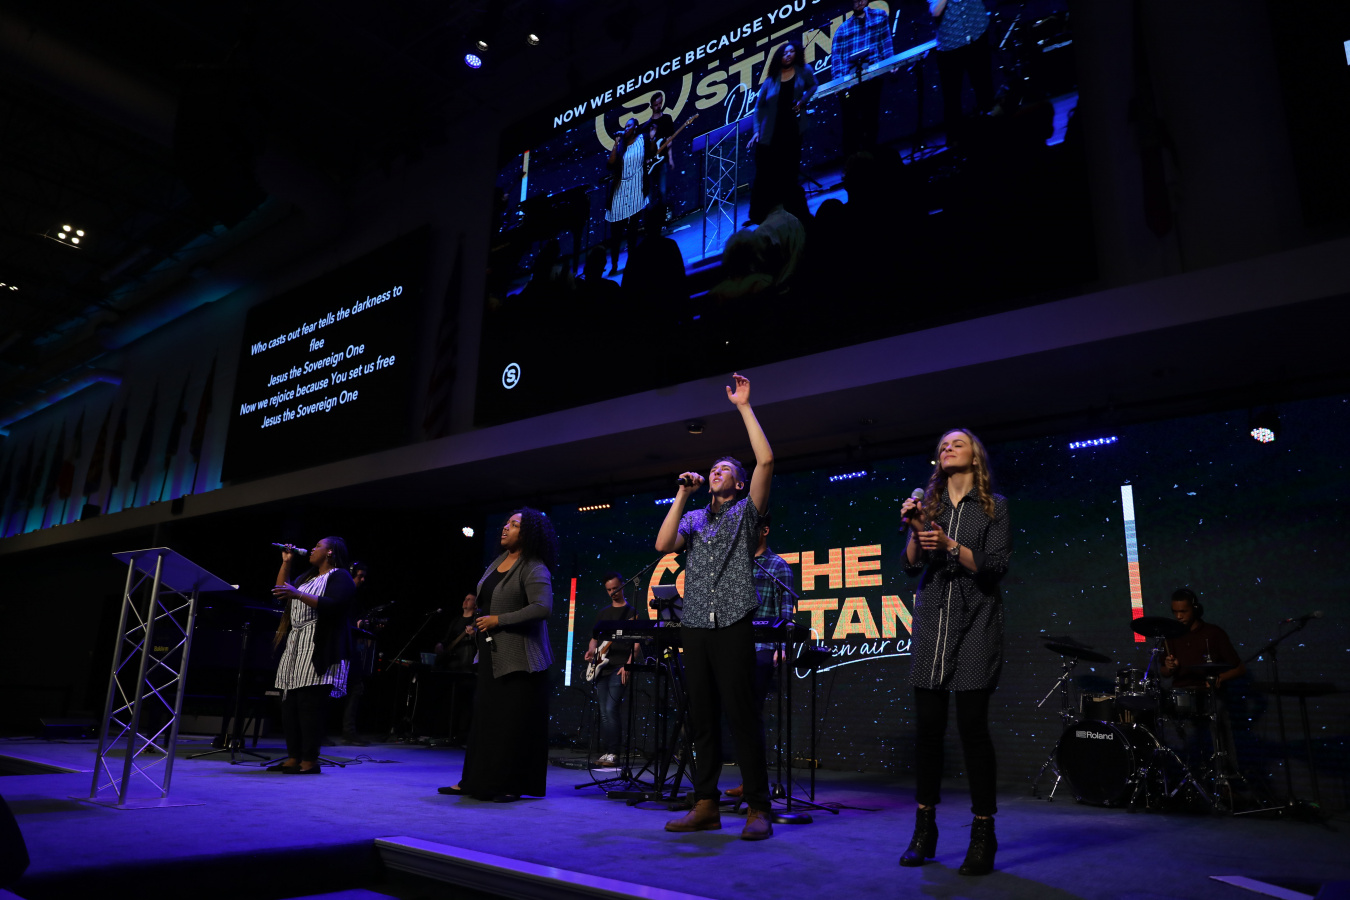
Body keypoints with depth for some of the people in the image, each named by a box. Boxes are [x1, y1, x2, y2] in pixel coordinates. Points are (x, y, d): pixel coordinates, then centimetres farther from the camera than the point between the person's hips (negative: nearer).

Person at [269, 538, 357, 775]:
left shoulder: (340, 577, -3)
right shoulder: (307, 577, 26)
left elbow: (332, 605, -19)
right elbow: (281, 591, 25)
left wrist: (297, 594, -25)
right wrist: (286, 562, 20)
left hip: (319, 649, -9)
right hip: (296, 645, 9)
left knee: (310, 704, -12)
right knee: (290, 704, 5)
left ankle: (310, 761, -9)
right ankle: (293, 758, 10)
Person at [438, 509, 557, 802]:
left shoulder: (534, 569, -14)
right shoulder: (499, 561, 13)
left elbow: (542, 608, -26)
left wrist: (498, 620, -21)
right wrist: (480, 620, 11)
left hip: (518, 657, -8)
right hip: (491, 653, 9)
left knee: (514, 722, -2)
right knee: (484, 715, 13)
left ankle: (512, 786, 8)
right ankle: (474, 781, 22)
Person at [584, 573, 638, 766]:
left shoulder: (631, 611, 0)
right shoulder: (603, 613, 18)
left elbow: (636, 643, -5)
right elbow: (594, 638, 22)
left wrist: (628, 665, -14)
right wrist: (591, 651, 1)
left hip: (619, 667, -6)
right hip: (601, 668, 6)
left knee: (610, 709, -15)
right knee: (604, 713, 6)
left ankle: (613, 753, -10)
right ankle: (605, 753, 11)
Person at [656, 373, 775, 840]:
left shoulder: (746, 512, 8)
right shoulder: (693, 518, 19)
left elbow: (766, 460, -6)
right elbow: (663, 544, 1)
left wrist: (744, 407, -5)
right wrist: (681, 495, 1)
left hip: (733, 623, -4)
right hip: (695, 624, 5)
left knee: (741, 712, -7)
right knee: (702, 716, 7)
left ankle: (758, 808, -1)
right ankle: (706, 805, 13)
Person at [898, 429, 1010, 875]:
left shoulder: (993, 506, 4)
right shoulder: (930, 504, 12)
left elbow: (996, 566, -6)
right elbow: (911, 566, 8)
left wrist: (951, 546, -17)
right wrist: (915, 532, -9)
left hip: (974, 624, -3)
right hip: (931, 623, 3)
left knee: (972, 725, -5)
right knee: (927, 724, 3)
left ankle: (983, 835, 7)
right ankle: (924, 829, 15)